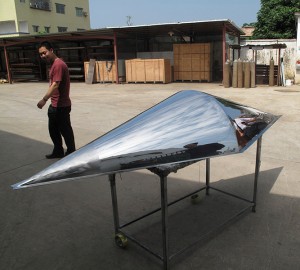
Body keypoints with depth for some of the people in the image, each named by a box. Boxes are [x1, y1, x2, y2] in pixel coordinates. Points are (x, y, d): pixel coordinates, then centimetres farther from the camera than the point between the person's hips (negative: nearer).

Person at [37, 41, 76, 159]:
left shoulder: (58, 64, -18)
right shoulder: (54, 64, 14)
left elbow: (55, 85, -27)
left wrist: (44, 99, -32)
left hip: (61, 105, -10)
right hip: (55, 105, 10)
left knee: (65, 130, 2)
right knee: (53, 129, 18)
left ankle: (71, 152, 17)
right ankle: (58, 151, 31)